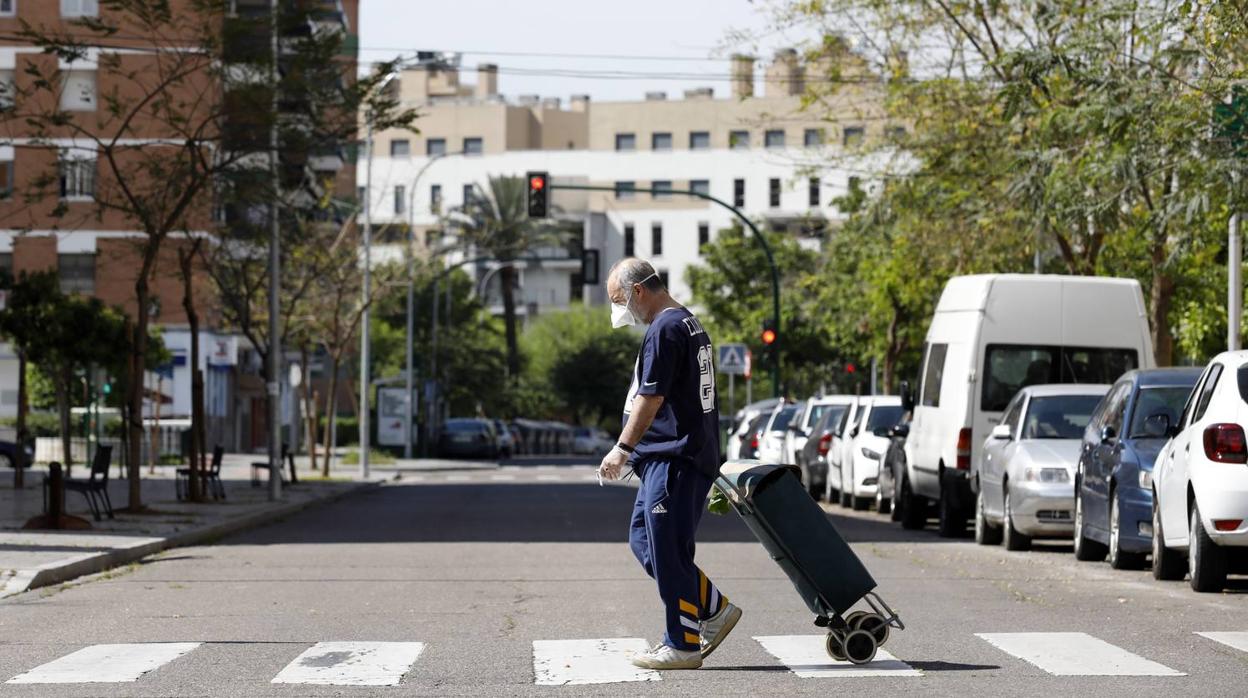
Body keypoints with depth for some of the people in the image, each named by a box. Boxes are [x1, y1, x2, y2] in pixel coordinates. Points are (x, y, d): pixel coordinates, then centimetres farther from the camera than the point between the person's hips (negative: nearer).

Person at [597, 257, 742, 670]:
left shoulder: (664, 330, -15)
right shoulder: (690, 324, 18)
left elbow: (651, 398, -19)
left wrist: (623, 448, -14)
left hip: (673, 460, -10)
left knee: (667, 552, -5)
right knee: (644, 541, 15)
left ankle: (683, 645, 0)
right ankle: (714, 609, 15)